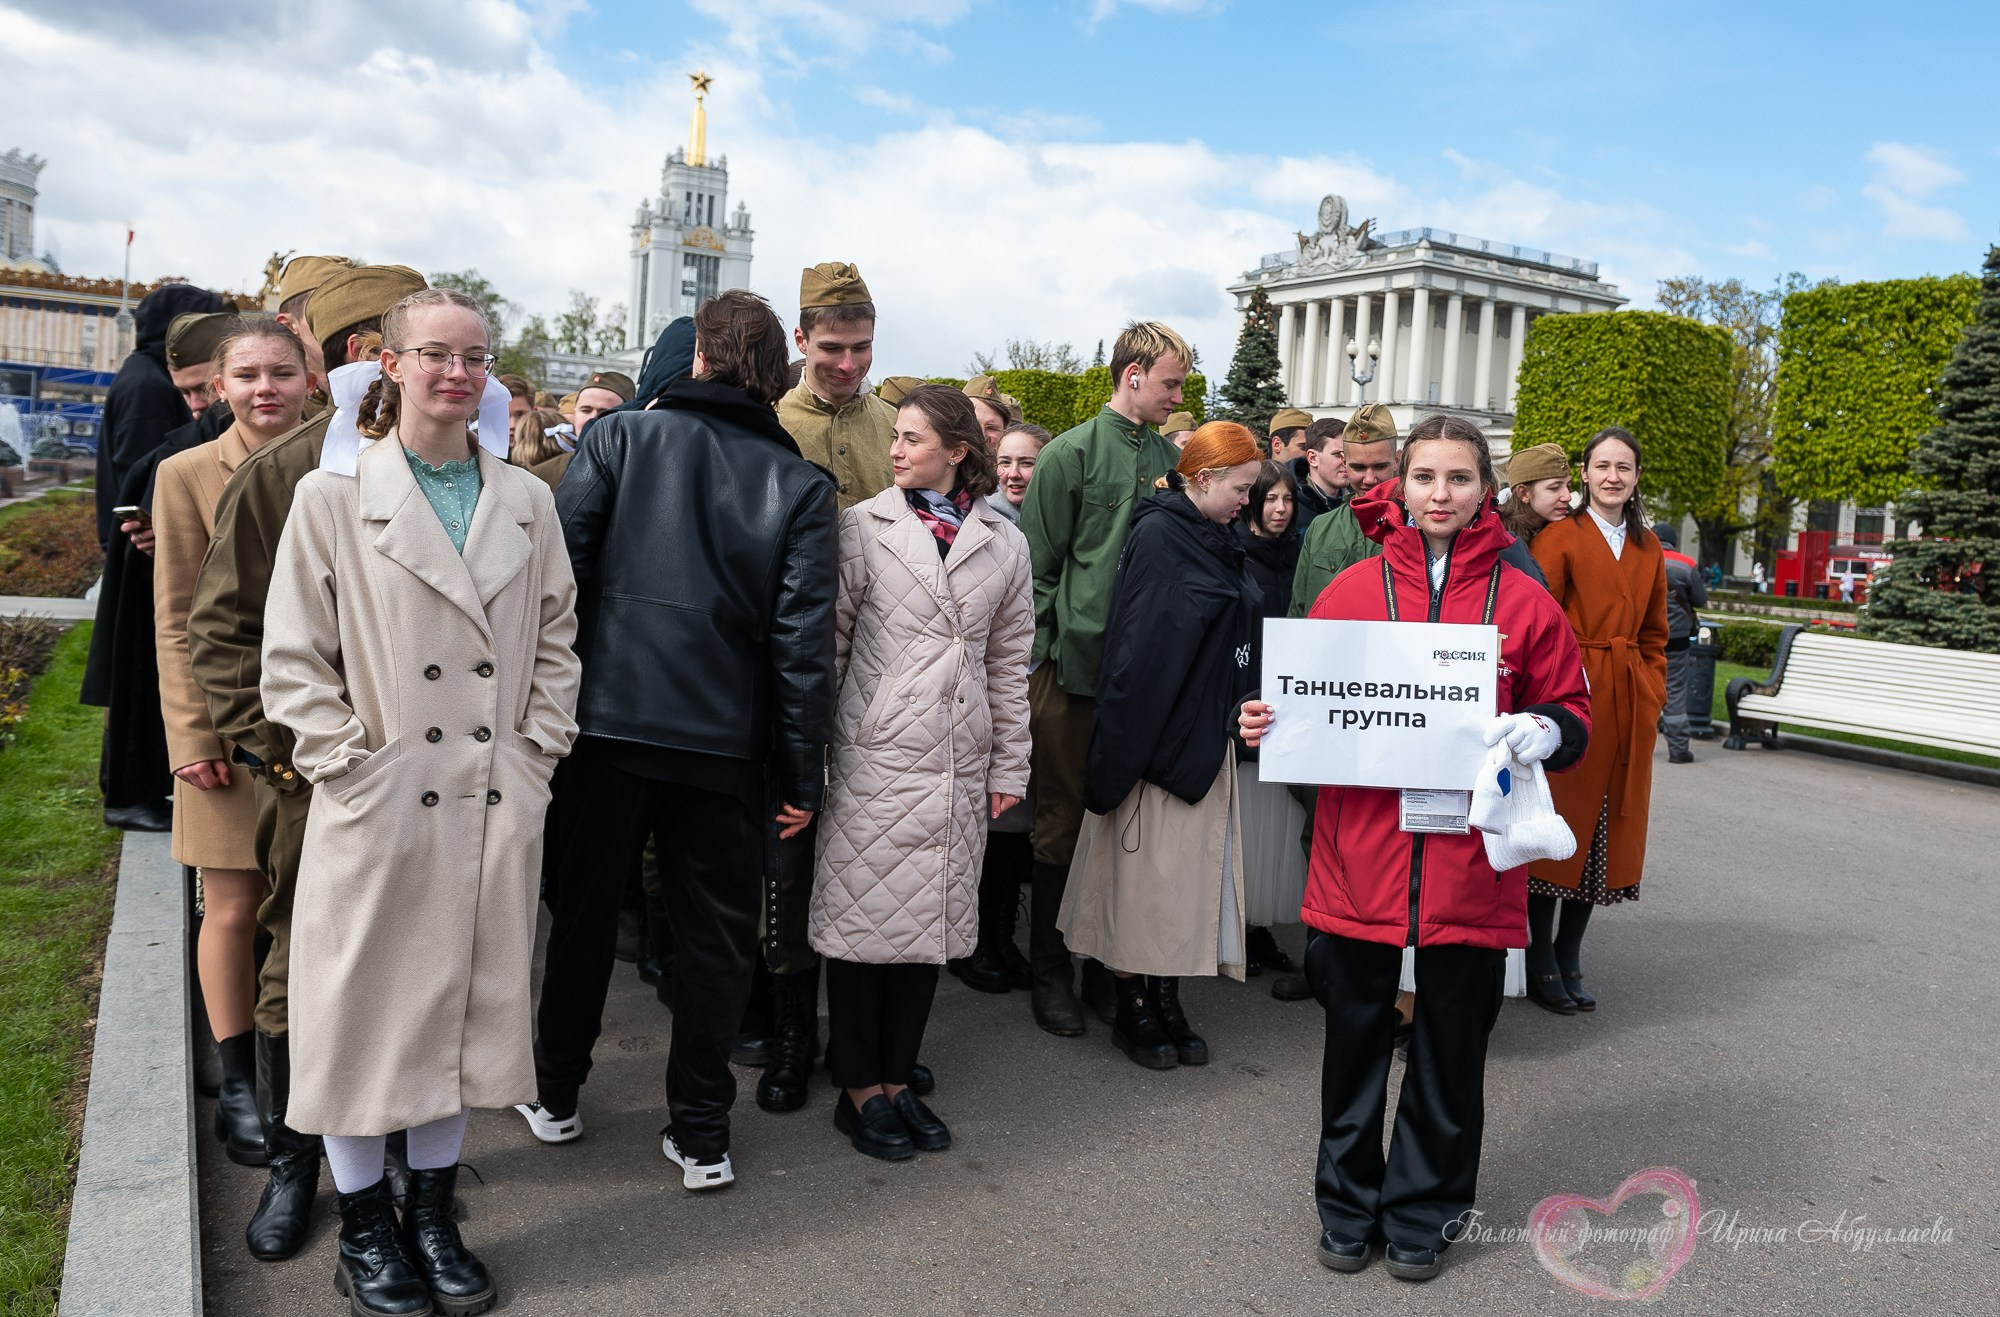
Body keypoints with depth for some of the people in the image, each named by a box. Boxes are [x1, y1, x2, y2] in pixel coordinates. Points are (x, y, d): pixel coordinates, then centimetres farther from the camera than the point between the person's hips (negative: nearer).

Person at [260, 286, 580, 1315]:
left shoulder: (526, 500, 7)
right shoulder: (331, 495, -2)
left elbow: (555, 638, 11)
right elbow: (293, 657, -3)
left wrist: (537, 749, 3)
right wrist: (348, 762, -8)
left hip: (496, 805, 3)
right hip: (378, 804, -3)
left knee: (467, 1006, 12)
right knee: (364, 1009, 8)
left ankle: (433, 1216, 30)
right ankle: (364, 1228, 28)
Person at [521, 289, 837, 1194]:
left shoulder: (619, 438, -1)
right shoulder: (801, 484, -1)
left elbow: (559, 570, -6)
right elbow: (803, 637, -5)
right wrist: (802, 772, 0)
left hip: (606, 717, 1)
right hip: (727, 738, 0)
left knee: (583, 909, 18)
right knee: (714, 934, 11)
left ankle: (554, 1095, 33)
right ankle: (700, 1135, 19)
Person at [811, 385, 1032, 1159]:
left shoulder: (1004, 544, 8)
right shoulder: (863, 528, 0)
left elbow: (1010, 664, 12)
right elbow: (828, 642, 1)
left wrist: (1009, 766, 11)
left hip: (959, 768, 3)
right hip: (874, 755, -3)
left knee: (932, 921, 9)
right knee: (862, 919, 2)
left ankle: (896, 1079, 24)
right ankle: (858, 1089, 17)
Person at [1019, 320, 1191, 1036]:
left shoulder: (1173, 459, 11)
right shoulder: (1071, 453, -3)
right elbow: (1036, 566, -4)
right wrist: (1035, 658, -8)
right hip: (1075, 666, -4)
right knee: (1063, 823, 5)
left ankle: (1109, 962, 24)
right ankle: (1050, 970, 18)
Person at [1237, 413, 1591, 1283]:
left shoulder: (1523, 601, 2)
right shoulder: (1352, 590, 2)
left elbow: (1572, 714, 7)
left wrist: (1547, 730, -14)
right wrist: (1271, 723, -11)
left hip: (1471, 862, 0)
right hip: (1360, 854, 0)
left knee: (1452, 1048, 12)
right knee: (1355, 1036, 12)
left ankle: (1422, 1212, 32)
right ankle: (1347, 1203, 32)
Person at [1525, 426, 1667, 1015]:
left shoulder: (1648, 548, 14)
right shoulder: (1561, 537, -5)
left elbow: (1654, 632, 20)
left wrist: (1653, 694, 9)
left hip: (1628, 704, 6)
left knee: (1608, 832, 9)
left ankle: (1569, 959, 21)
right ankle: (1542, 965, 10)